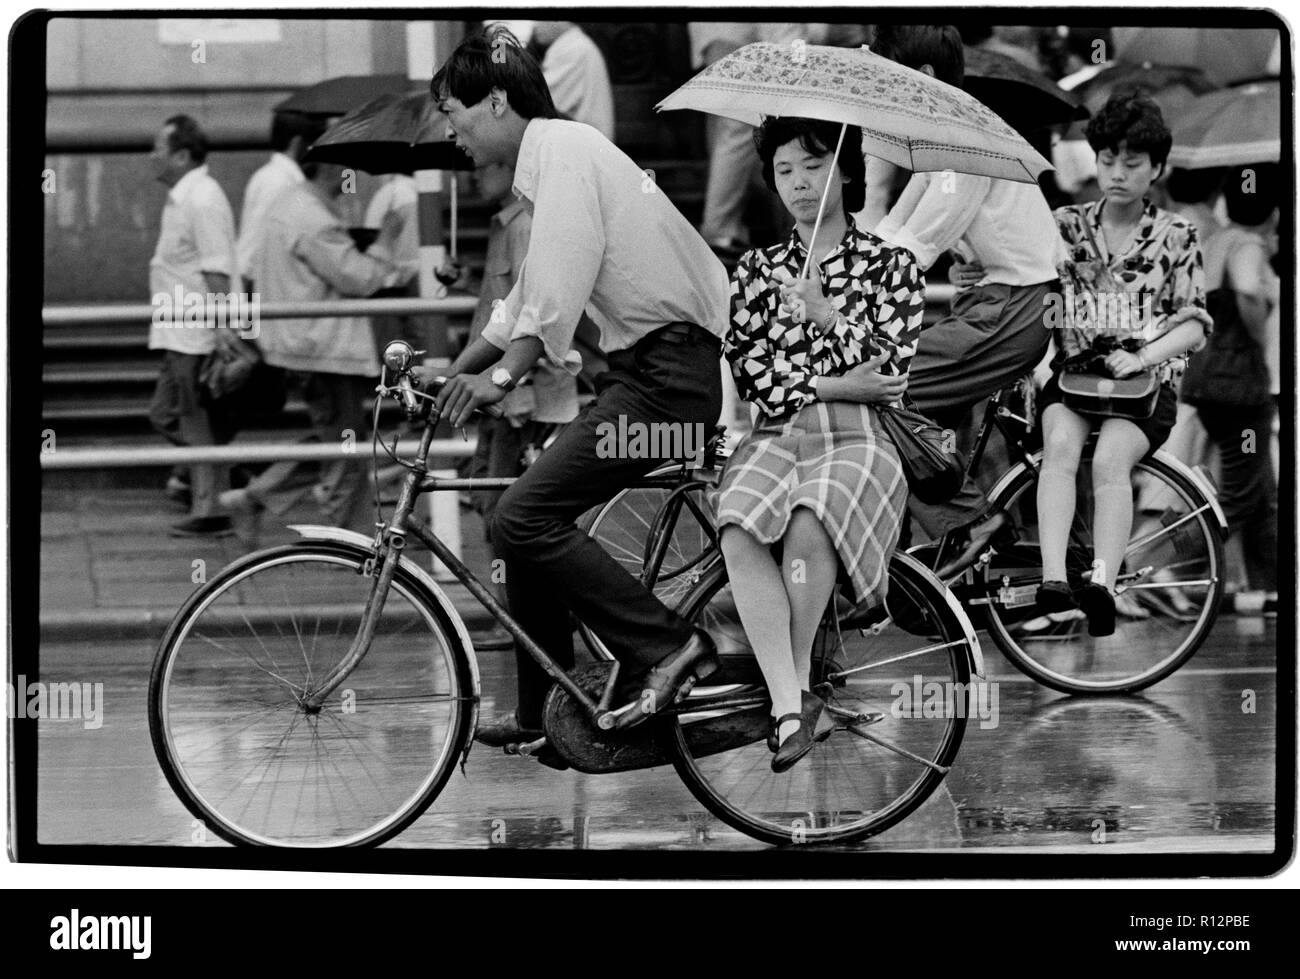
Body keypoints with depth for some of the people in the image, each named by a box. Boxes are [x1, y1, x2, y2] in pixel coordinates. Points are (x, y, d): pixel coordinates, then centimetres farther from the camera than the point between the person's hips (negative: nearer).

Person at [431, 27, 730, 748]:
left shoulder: (562, 150, -10)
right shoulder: (547, 157, 21)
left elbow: (559, 288, -22)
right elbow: (527, 300, 30)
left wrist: (501, 376, -24)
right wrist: (454, 371, 30)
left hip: (670, 373, -10)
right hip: (645, 365, 10)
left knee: (523, 519, -16)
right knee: (531, 517, 11)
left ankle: (666, 649, -12)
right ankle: (543, 713, 16)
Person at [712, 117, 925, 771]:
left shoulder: (890, 266, 11)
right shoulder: (755, 270, 18)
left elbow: (888, 369, -1)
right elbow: (753, 377, 8)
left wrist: (826, 314, -13)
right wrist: (835, 385, -3)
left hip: (854, 442, -2)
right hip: (774, 439, 2)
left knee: (808, 524, -37)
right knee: (740, 528, -33)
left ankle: (797, 687, -22)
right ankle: (791, 709, -38)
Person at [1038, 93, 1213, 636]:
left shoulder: (1175, 237, 8)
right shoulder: (1067, 226, 13)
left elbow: (1194, 324, 4)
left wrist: (1141, 357, -13)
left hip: (1146, 375, -1)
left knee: (1110, 458, -31)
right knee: (1061, 443, -31)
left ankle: (1103, 583, -45)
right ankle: (1053, 578, -45)